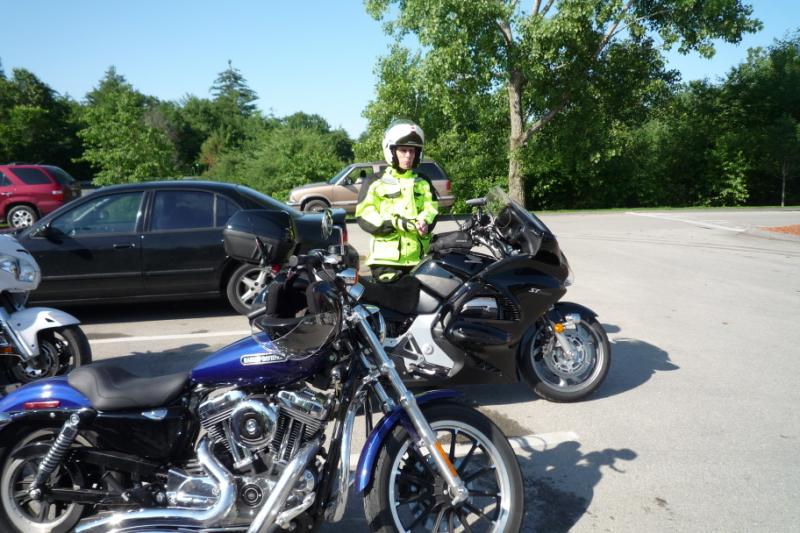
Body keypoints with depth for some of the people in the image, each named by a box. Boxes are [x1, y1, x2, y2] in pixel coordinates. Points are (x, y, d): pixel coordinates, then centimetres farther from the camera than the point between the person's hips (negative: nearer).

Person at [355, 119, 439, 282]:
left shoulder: (423, 182, 19)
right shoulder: (375, 182, 5)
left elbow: (432, 209, 9)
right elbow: (364, 216, -5)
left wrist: (424, 223, -15)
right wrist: (396, 223, -18)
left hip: (419, 258, 4)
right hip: (386, 259, -4)